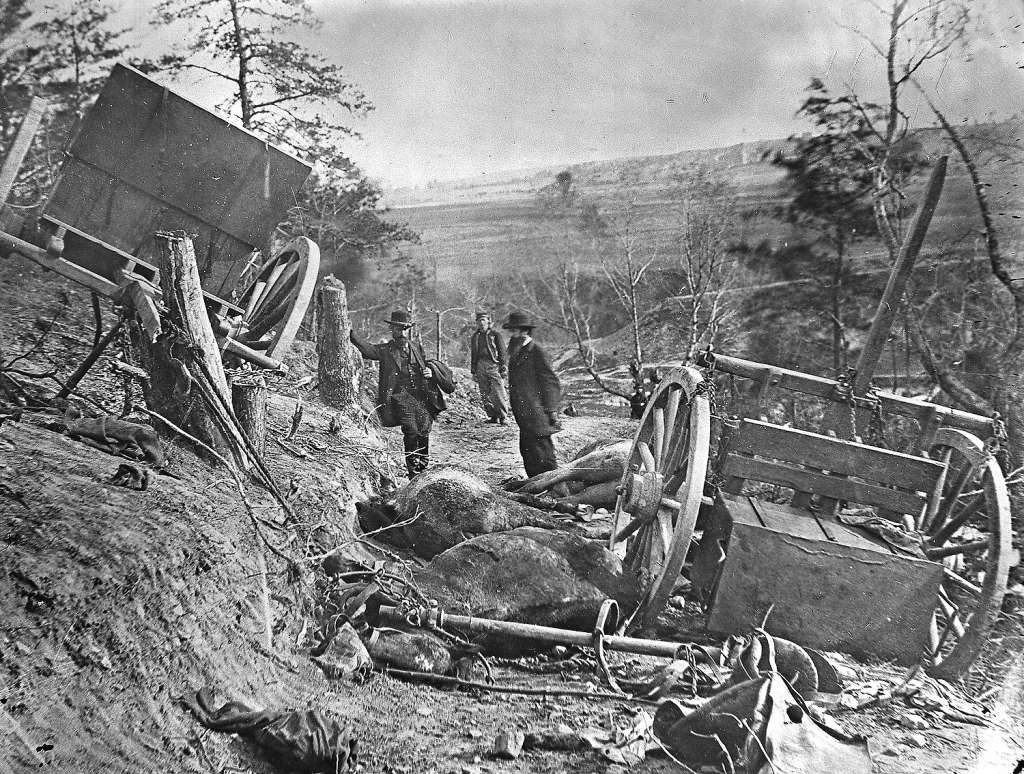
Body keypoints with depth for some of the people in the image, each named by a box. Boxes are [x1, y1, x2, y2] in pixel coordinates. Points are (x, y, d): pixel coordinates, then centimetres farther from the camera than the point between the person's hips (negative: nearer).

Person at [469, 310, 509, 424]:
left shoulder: (495, 335, 3)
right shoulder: (474, 337, 16)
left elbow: (502, 353, 1)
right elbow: (473, 355, 20)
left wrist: (504, 369, -6)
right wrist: (473, 372, 16)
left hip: (494, 365, -4)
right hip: (480, 366, 4)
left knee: (499, 393, -9)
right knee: (485, 395, 3)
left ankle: (503, 416, 0)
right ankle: (493, 416, 11)